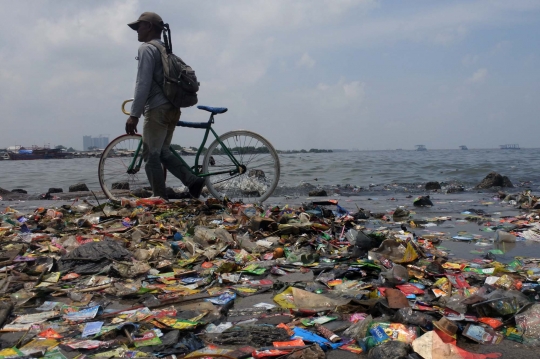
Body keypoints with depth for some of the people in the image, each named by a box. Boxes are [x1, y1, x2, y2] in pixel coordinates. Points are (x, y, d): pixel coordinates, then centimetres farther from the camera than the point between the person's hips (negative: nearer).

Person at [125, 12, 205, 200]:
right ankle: (193, 180, 1)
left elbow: (143, 84, -15)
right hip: (172, 109, 9)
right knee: (162, 152, 15)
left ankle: (161, 200, -3)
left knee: (151, 156, -3)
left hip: (157, 109, -9)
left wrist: (134, 115, -17)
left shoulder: (147, 48, -6)